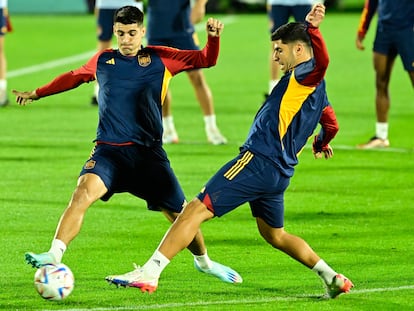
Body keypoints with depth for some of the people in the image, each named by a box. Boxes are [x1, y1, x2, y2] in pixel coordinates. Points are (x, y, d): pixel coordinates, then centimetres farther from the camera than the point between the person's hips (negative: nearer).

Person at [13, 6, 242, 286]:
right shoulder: (102, 61, 10)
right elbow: (74, 78, 29)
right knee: (85, 190, -29)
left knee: (179, 213, 3)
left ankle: (203, 261, 33)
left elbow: (207, 60, 4)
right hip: (108, 150, 0)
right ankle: (53, 256, -35)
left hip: (148, 152, 0)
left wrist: (213, 37, -17)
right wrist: (37, 94, 38)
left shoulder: (160, 58, 5)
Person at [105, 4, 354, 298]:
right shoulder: (317, 89, 20)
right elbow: (332, 125, 35)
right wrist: (321, 143, 54)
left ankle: (149, 273, -22)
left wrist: (313, 28, -43)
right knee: (275, 235, 27)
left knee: (195, 210, -13)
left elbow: (322, 60, -30)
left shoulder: (306, 76, -7)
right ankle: (332, 277, 22)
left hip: (258, 160, -10)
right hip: (280, 172, 10)